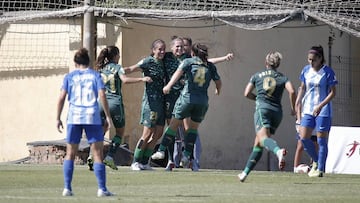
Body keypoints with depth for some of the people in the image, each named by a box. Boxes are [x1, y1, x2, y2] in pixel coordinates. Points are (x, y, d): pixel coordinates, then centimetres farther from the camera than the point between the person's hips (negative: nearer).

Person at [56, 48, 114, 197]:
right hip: (92, 117, -1)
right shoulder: (95, 75, 6)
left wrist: (58, 118, 6)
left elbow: (62, 98, 1)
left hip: (74, 118, 1)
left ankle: (67, 188, 3)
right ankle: (102, 189, -5)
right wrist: (108, 116, 0)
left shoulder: (69, 77, 8)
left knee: (70, 154, 9)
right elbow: (102, 95, -4)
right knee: (98, 154, 2)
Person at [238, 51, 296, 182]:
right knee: (258, 144, 14)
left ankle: (278, 151, -60)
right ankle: (245, 172, 15)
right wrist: (293, 109, 10)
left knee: (263, 137, -26)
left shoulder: (257, 76, 15)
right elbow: (292, 91, -3)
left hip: (262, 108, -3)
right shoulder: (282, 78, 14)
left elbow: (247, 93, 13)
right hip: (277, 111, 3)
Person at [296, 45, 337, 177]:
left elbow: (333, 92, -11)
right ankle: (316, 161, 19)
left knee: (321, 140, -2)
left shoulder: (327, 72, -11)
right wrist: (297, 104, 9)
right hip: (308, 110, 5)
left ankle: (320, 169, 5)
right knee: (304, 138, -2)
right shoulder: (306, 70, 5)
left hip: (323, 112, -5)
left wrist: (320, 106, -20)